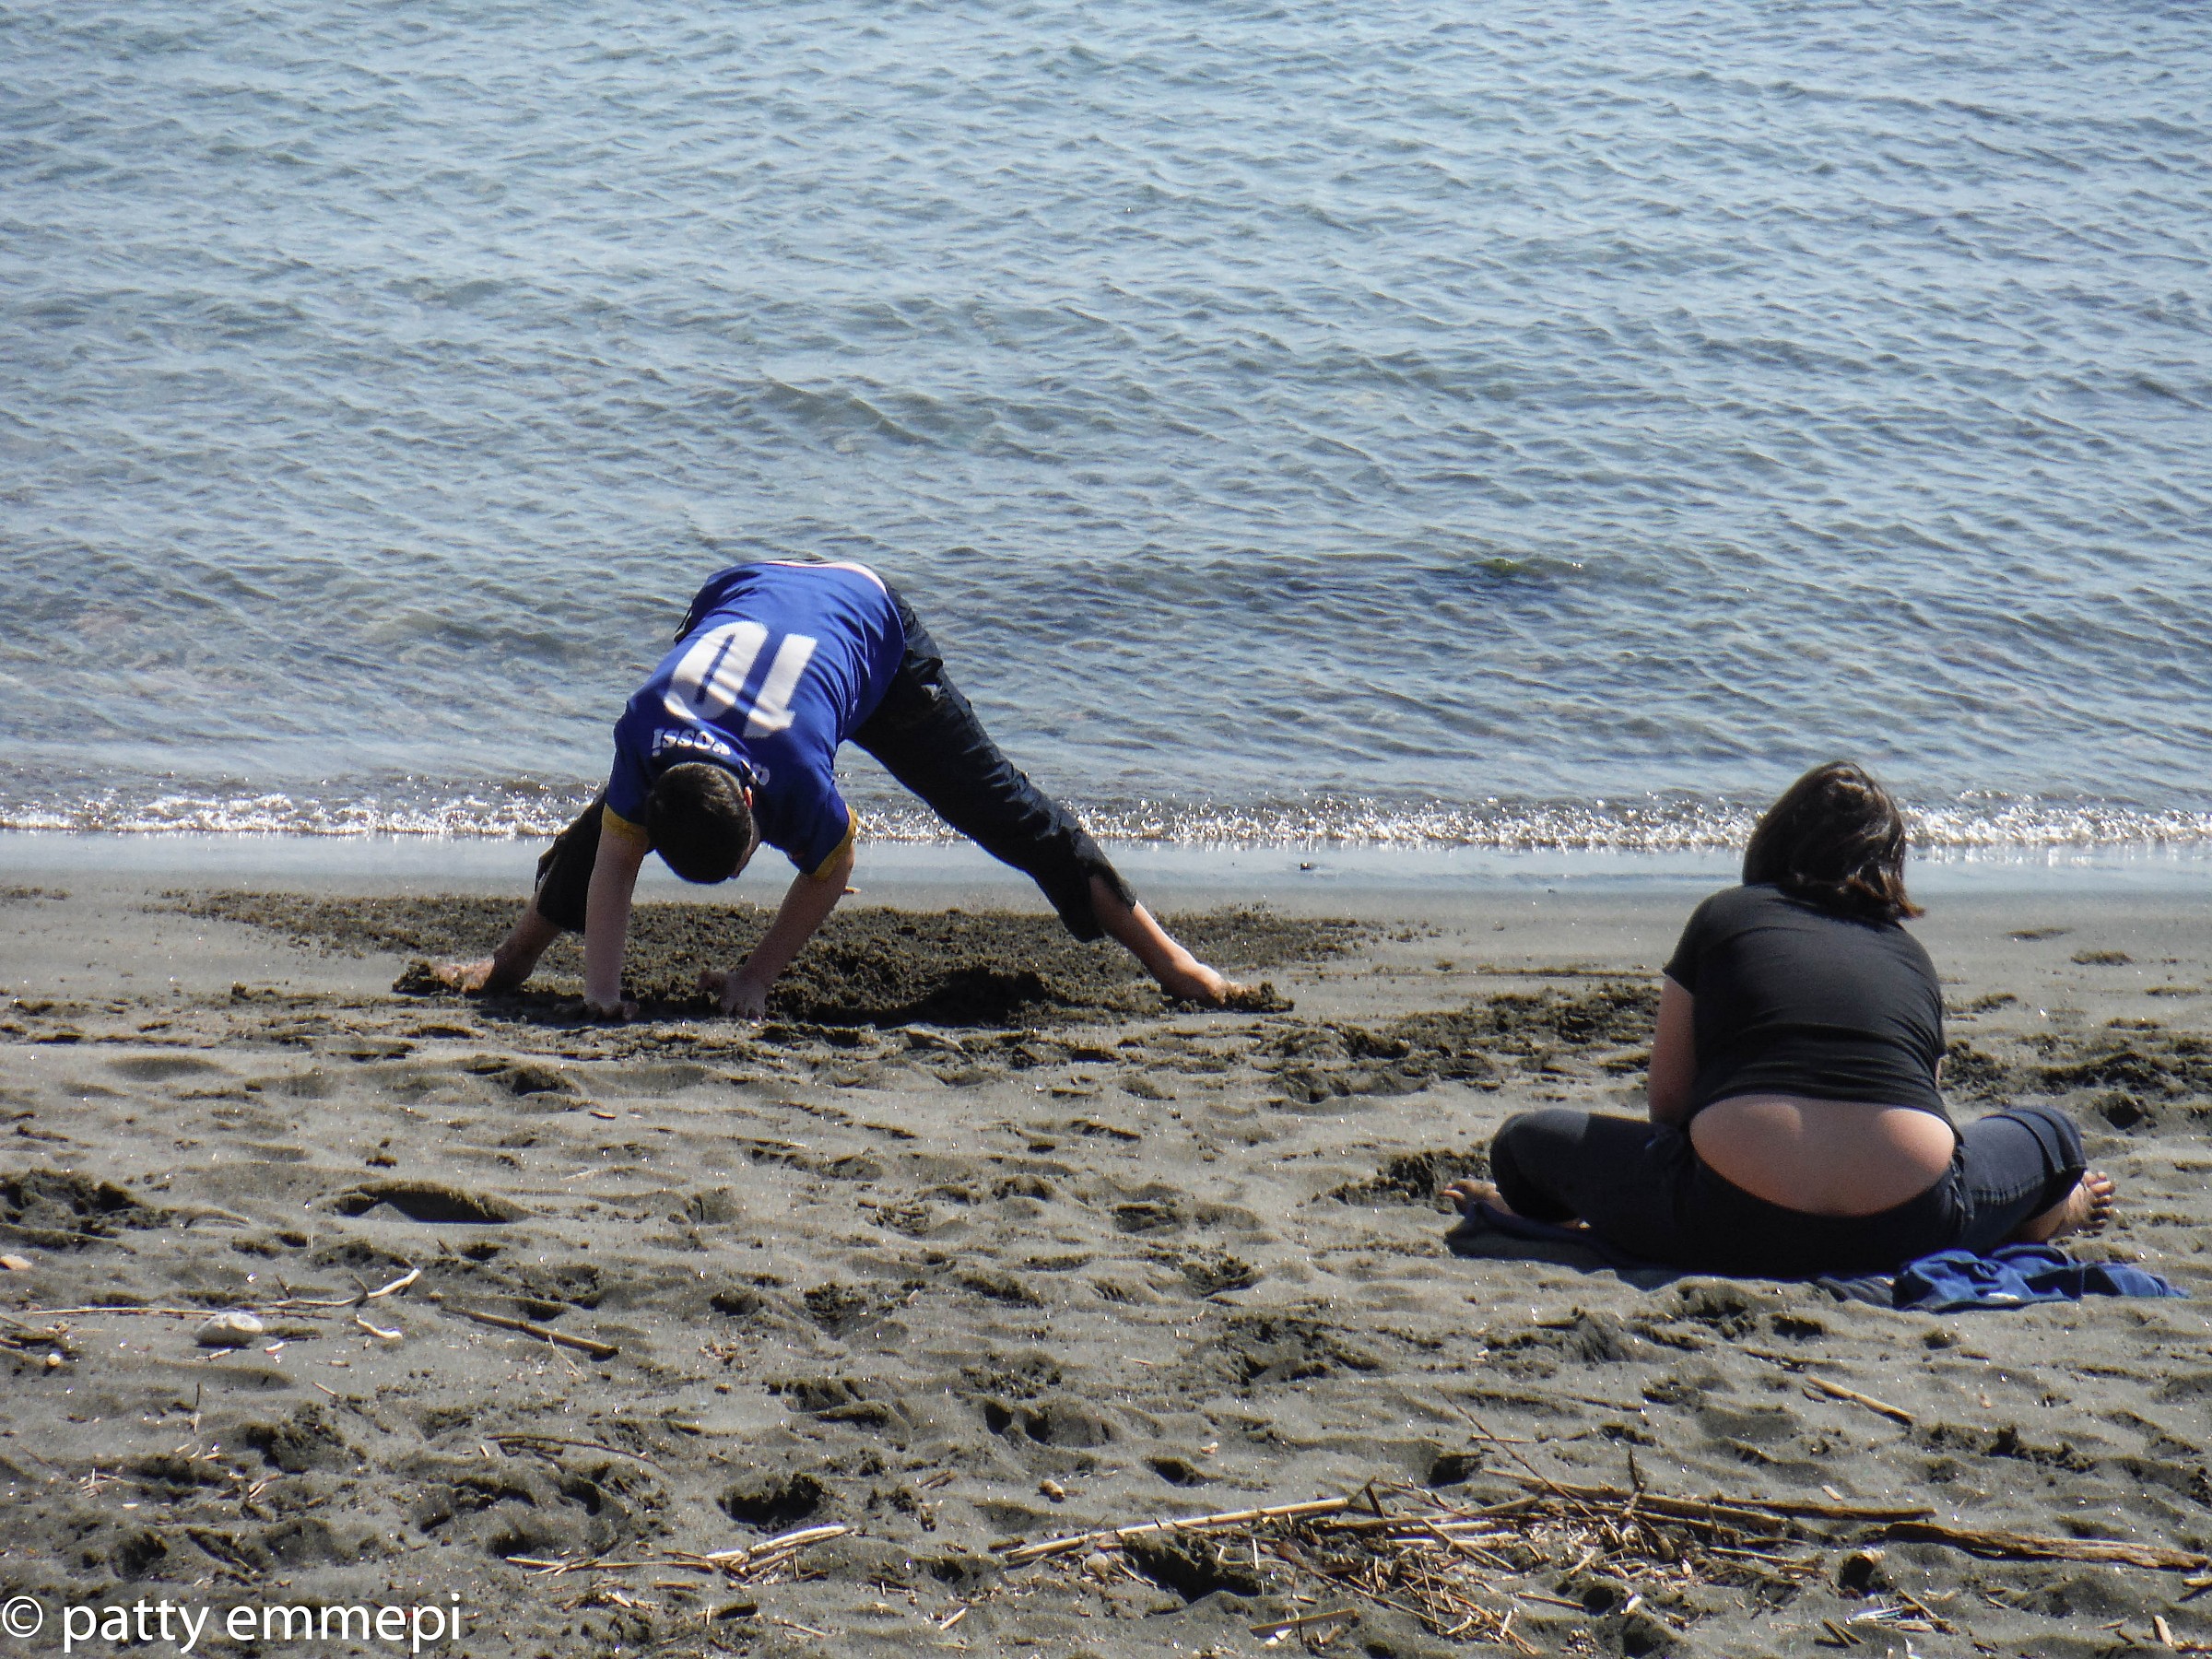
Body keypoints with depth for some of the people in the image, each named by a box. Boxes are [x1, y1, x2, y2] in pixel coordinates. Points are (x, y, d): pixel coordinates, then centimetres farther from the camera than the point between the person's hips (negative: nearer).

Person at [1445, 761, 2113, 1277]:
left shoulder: (1725, 916, 16)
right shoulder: (1911, 954, 22)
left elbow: (1667, 1104, 19)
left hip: (1732, 1228, -2)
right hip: (1902, 1233, 2)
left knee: (1527, 1137, 21)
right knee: (2050, 1131, 29)